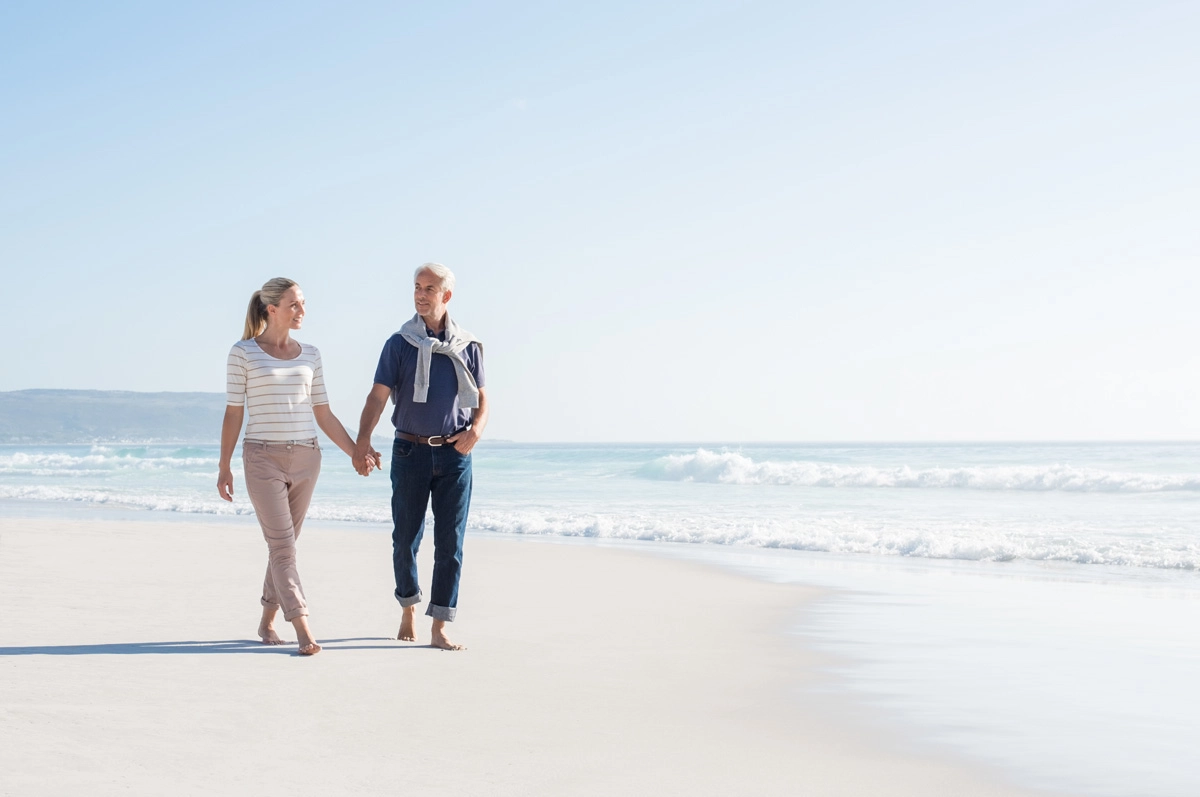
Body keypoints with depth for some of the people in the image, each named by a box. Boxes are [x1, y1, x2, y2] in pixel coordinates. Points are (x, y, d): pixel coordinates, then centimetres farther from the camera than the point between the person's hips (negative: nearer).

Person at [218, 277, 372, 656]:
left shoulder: (310, 355, 10)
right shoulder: (243, 353, -1)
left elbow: (324, 415, 12)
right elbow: (233, 413, 1)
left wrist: (356, 453, 6)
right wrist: (224, 467, -1)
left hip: (305, 458, 4)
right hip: (263, 458, -4)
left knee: (284, 544, 9)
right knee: (282, 545, -10)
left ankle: (267, 621, 21)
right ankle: (303, 630, -14)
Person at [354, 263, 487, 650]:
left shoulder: (467, 346, 6)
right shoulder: (400, 344, 2)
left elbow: (481, 398, 9)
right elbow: (378, 396, -5)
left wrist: (476, 429, -12)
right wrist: (362, 441, -19)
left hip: (454, 453, 1)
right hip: (411, 451, 0)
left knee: (450, 542, -3)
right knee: (405, 538, 6)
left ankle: (439, 629, 0)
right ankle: (408, 608, 30)